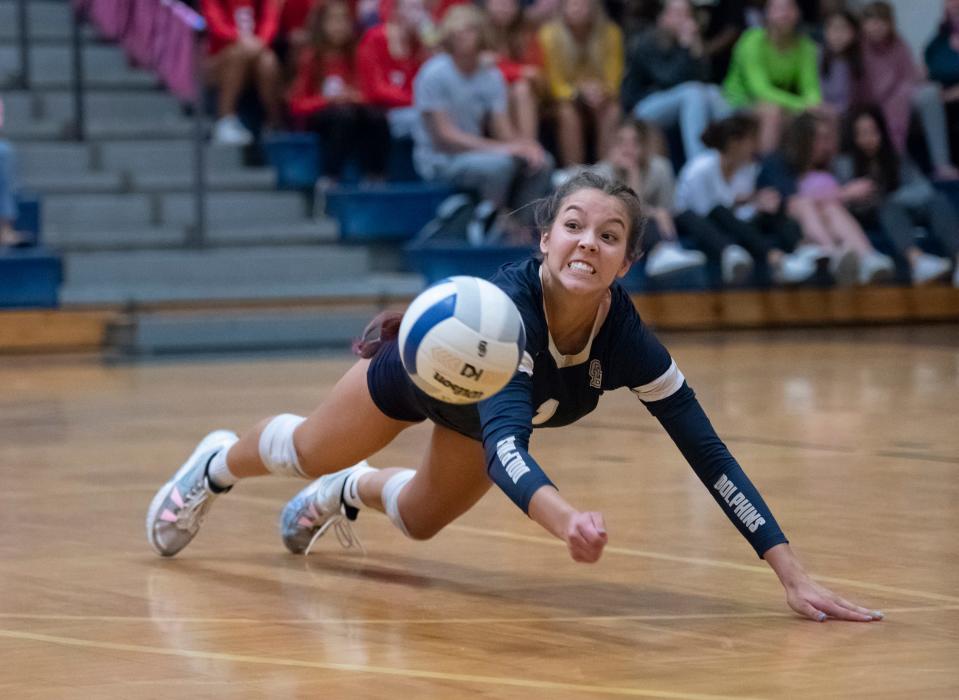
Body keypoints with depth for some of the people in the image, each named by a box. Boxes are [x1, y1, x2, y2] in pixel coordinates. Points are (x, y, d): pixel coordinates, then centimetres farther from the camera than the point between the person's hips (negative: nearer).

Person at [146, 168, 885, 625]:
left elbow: (708, 454, -37)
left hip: (479, 416, 3)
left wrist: (793, 575, -45)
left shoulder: (626, 339, -38)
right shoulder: (507, 304, -49)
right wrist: (564, 517, -82)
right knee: (308, 452, 24)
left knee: (420, 521, 27)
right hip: (421, 367, -3)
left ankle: (350, 492, 61)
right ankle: (216, 464, 57)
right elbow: (505, 444, -62)